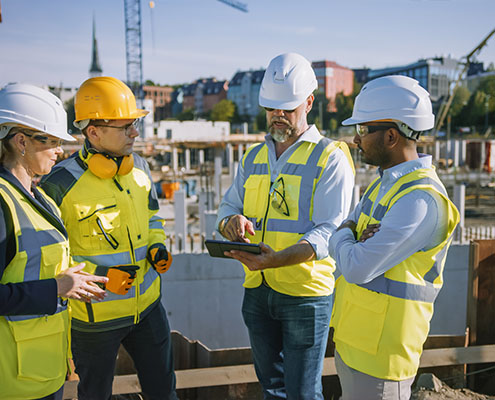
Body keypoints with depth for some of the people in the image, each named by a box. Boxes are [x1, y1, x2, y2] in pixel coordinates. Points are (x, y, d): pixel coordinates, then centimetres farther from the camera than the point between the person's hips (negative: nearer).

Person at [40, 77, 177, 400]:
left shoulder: (139, 167, 0)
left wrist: (157, 246, -4)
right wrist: (98, 276, -23)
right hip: (95, 315, -5)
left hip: (147, 305, 5)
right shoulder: (61, 183, -20)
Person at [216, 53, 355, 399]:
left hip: (306, 293, -5)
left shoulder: (330, 157, -9)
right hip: (257, 290, 6)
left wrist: (279, 259, -34)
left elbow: (330, 231, -17)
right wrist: (232, 222, -14)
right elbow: (228, 205, 12)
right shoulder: (254, 157, 11)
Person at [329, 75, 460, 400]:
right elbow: (341, 243, 10)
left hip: (380, 352, -9)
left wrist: (345, 235, -6)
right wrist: (354, 236, -12)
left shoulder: (421, 199, -23)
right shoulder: (387, 182, 8)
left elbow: (358, 268, -26)